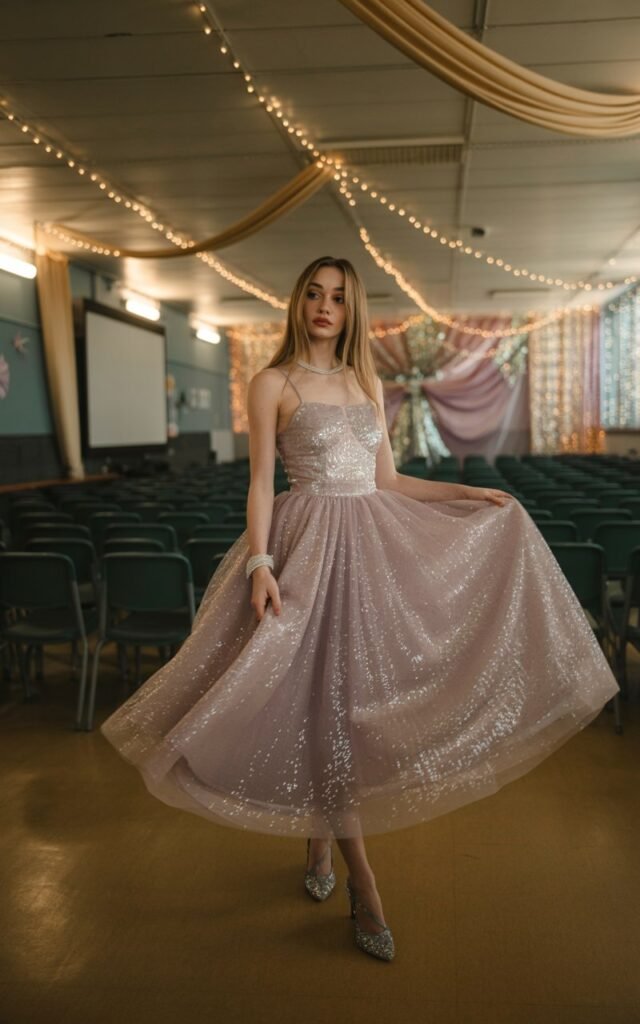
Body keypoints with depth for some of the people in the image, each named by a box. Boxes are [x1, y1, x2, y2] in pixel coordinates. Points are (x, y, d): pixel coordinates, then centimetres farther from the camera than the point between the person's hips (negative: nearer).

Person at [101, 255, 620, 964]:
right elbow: (261, 483, -6)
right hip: (311, 543, -5)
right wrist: (261, 562, -18)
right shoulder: (272, 383, -2)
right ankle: (361, 883, 6)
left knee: (347, 693, 8)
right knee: (327, 699, -4)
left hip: (377, 540, 6)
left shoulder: (368, 383, 13)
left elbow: (387, 481, 14)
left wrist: (471, 493, 13)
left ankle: (319, 839, 29)